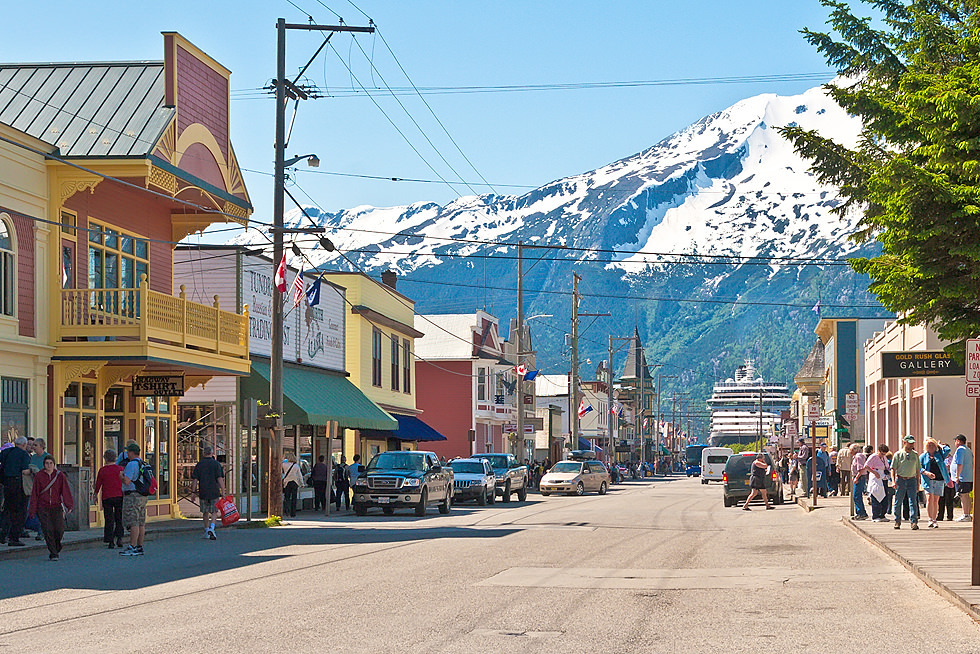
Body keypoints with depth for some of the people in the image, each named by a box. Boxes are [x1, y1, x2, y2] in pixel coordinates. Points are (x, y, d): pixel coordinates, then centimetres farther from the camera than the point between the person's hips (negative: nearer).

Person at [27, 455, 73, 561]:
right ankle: (53, 553, -2)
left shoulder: (60, 476, 5)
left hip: (56, 507, 1)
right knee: (48, 530, -10)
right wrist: (33, 510, 1)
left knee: (59, 530, -9)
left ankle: (57, 547, 19)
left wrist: (69, 506, -7)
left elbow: (66, 491, 3)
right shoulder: (39, 476, 3)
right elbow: (34, 494, 4)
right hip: (43, 508, -1)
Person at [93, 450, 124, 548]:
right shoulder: (120, 469, -1)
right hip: (119, 496, 1)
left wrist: (95, 493, 19)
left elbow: (98, 484, 2)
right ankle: (119, 537, 0)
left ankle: (110, 541, 0)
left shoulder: (102, 470, -4)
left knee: (109, 520, 3)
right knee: (119, 519, 12)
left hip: (107, 498, -1)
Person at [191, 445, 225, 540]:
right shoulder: (216, 464, -2)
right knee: (214, 511, 6)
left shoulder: (199, 464, 3)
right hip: (214, 492, -1)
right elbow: (220, 478, -9)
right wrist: (223, 491, -9)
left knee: (205, 512, 13)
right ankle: (212, 527, -14)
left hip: (203, 492, 1)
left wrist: (193, 492, 6)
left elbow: (195, 479, 1)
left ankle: (207, 531, 16)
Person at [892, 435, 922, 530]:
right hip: (900, 480, -1)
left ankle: (914, 522, -12)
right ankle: (897, 521, 16)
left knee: (913, 501, -8)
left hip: (912, 480, 2)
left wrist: (918, 483, 11)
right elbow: (893, 468, 0)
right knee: (898, 502, 3)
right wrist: (894, 481, -11)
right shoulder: (898, 454, 2)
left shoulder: (915, 454, 11)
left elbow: (918, 469, 16)